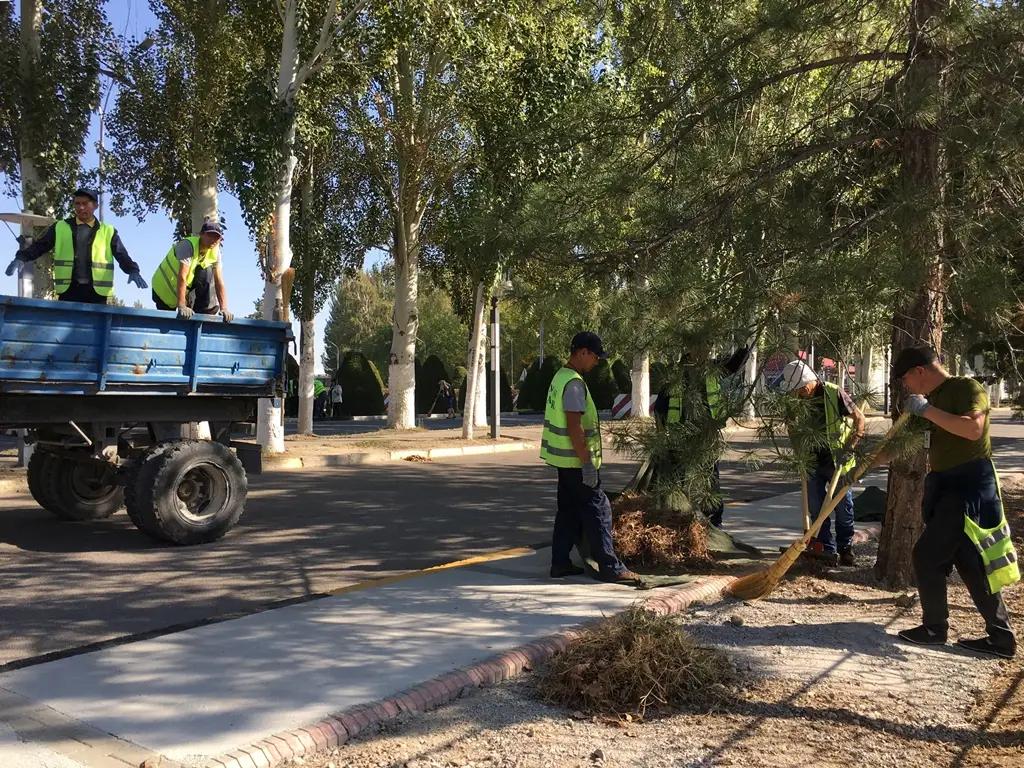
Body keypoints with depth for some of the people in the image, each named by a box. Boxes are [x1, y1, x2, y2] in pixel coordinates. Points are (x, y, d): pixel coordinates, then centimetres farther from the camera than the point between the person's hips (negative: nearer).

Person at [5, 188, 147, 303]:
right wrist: (21, 258, -9)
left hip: (96, 291, -1)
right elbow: (39, 246, 10)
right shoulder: (60, 228, 12)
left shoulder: (108, 232, 10)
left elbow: (122, 255, 2)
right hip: (69, 290, 1)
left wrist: (133, 271, -18)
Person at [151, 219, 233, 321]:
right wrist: (181, 307, -46)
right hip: (164, 287, -4)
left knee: (207, 273, -22)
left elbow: (219, 281, -17)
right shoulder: (188, 245, -30)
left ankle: (206, 312, -14)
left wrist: (224, 309, -28)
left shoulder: (215, 251, -12)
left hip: (188, 286, 5)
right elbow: (182, 277, -39)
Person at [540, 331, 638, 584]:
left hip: (564, 460, 10)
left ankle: (560, 563, 19)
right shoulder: (574, 383, -19)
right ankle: (609, 567, 2)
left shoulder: (560, 377, 13)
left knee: (569, 512, 14)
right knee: (598, 511, -4)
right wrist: (587, 463, -21)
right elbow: (574, 426, -23)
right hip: (576, 460, -10)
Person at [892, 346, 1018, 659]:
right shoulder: (935, 397, 15)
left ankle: (934, 628, 9)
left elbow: (973, 428, -29)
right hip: (945, 487, 9)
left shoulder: (967, 387, -11)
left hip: (969, 487, -9)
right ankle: (1000, 637, 17)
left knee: (927, 554, -6)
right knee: (971, 565, 10)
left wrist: (927, 410, -25)